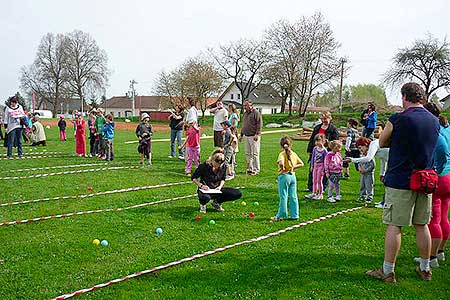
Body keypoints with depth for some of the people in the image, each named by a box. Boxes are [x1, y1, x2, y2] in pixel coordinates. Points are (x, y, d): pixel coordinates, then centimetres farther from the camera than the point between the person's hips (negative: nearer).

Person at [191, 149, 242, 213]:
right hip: (205, 190, -5)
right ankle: (203, 204, -1)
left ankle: (216, 202, 7)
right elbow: (194, 178, -7)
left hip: (216, 190, 5)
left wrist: (220, 186, -8)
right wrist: (201, 185, -21)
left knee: (238, 193, -13)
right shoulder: (204, 166, -18)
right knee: (205, 197, -44)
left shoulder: (223, 167, -7)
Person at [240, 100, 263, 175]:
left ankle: (256, 170, 2)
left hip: (253, 136, -8)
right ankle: (250, 169, 17)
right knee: (248, 154, 10)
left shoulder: (256, 113, -6)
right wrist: (241, 135, 21)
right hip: (246, 136, 8)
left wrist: (257, 134, -19)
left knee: (255, 154, -4)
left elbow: (259, 124, -12)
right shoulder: (245, 113, 17)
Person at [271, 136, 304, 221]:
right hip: (293, 176, 5)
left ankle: (281, 215, 8)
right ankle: (294, 215, 13)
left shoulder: (282, 154, -10)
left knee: (283, 197, 1)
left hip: (284, 176, -5)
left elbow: (281, 162, -30)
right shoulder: (294, 154, 7)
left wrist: (282, 168, -13)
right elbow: (301, 164, 13)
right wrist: (293, 167, 9)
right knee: (293, 196, 9)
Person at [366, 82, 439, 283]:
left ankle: (388, 271, 7)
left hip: (400, 181, -6)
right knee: (422, 226, 15)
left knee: (394, 226, 0)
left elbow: (382, 143, 1)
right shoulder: (435, 121, 6)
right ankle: (425, 269, 26)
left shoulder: (398, 120, -12)